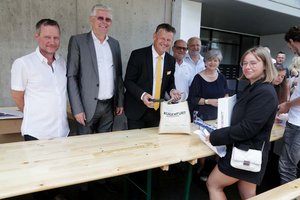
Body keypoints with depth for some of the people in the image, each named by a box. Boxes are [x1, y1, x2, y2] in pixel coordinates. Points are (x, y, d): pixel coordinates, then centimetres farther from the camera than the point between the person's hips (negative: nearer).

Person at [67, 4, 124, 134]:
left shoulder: (114, 43, 10)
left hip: (109, 105, 4)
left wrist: (120, 102, 10)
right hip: (88, 106, -4)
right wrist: (77, 109, -13)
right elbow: (71, 76, -8)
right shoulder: (77, 41, -5)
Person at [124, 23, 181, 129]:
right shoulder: (138, 55, -11)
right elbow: (128, 81, -10)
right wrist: (142, 94, -26)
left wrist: (172, 90, -8)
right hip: (137, 110, -4)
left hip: (157, 110, 4)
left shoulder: (171, 60, 4)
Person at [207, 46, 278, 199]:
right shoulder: (252, 88, 10)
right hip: (247, 151, 9)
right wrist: (217, 132, 1)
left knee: (213, 184, 5)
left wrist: (214, 137, -18)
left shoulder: (265, 93, -21)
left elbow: (247, 129, -26)